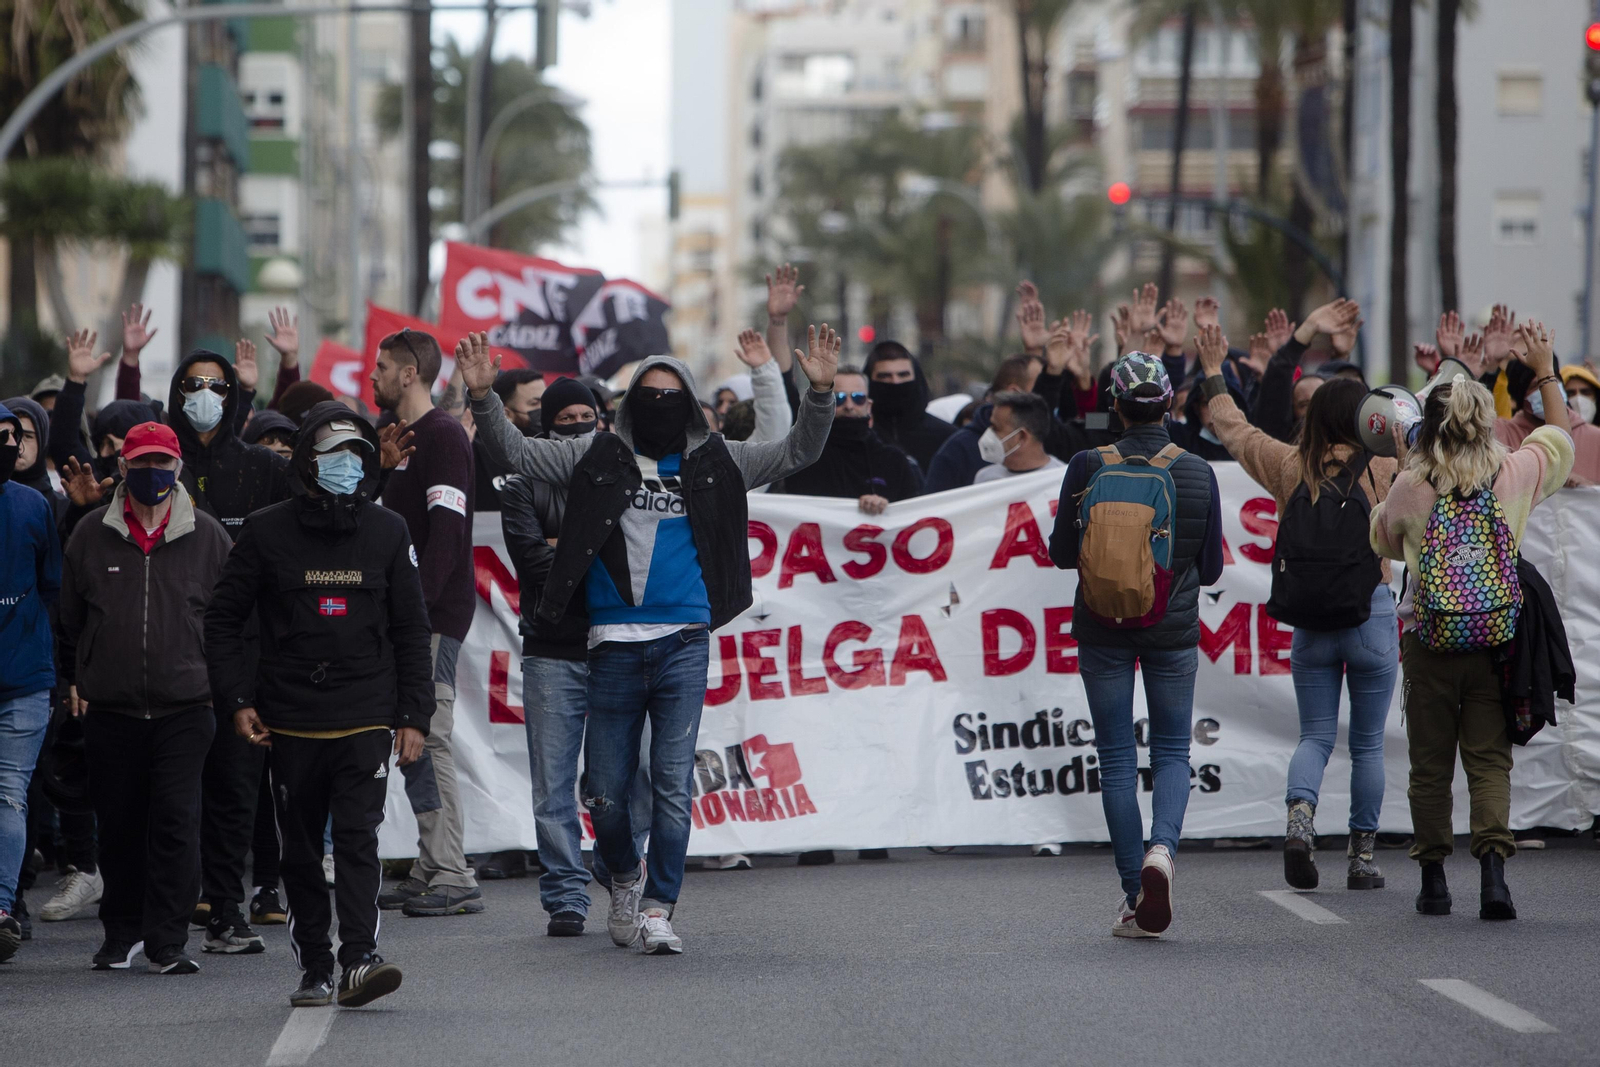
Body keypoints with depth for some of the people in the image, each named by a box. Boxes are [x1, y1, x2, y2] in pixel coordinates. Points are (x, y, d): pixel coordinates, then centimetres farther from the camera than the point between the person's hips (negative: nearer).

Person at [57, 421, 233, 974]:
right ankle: (122, 933, 21)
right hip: (110, 708, 2)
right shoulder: (92, 535, 6)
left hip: (185, 707, -2)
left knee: (176, 823, -8)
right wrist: (76, 679, 13)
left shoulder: (207, 536, 4)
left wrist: (220, 683, 9)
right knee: (118, 824, 8)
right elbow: (70, 617, 15)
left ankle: (168, 941, -4)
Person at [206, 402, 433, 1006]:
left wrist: (413, 716, 6)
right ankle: (314, 968, 14)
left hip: (367, 719, -1)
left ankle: (359, 958, -19)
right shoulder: (267, 532, 2)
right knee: (301, 850, 7)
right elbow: (224, 621, 9)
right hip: (290, 722, 1)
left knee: (358, 839, -13)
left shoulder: (387, 532, 7)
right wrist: (238, 700, 0)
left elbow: (411, 632, 11)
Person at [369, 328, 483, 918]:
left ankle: (453, 879, -10)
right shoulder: (401, 437, 20)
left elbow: (447, 533, -19)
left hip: (435, 618, -10)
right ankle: (430, 870, 11)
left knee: (427, 741, -11)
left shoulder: (442, 437, -10)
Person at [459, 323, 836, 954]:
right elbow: (515, 453, 6)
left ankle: (657, 909, -2)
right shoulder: (598, 458, 8)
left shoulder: (716, 463, 10)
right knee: (604, 791, 5)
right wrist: (483, 396, -8)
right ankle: (625, 877, 32)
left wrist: (819, 393, -6)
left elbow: (798, 453, 9)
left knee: (672, 783, -7)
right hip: (614, 644, 0)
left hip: (684, 643, 0)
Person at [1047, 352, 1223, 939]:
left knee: (1117, 757, 7)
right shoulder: (1197, 472, -5)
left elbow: (1062, 553, -2)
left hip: (1103, 626, -1)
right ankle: (1161, 847, -17)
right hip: (1173, 626, 1)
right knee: (1172, 751, 12)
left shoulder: (1089, 467, -9)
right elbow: (1211, 567, 1)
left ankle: (1135, 899, 5)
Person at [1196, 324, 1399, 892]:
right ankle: (1363, 855, 9)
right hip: (1371, 614, -2)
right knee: (1368, 743, 9)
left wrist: (1214, 373, 27)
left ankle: (1300, 815, -20)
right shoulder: (1383, 472, -8)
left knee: (1315, 736, 9)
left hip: (1310, 620, 2)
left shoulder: (1289, 466, 0)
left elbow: (1234, 429, 14)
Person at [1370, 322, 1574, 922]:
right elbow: (1559, 438, 19)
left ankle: (1434, 881, 14)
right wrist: (1544, 371, 29)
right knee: (1489, 760, 2)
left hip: (1429, 641, -1)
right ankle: (1494, 869, -15)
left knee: (1430, 764, 10)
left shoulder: (1412, 487, -5)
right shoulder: (1514, 476, -2)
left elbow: (1384, 541, 15)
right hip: (1496, 641, 1)